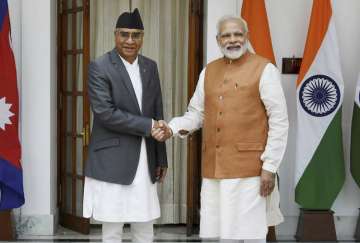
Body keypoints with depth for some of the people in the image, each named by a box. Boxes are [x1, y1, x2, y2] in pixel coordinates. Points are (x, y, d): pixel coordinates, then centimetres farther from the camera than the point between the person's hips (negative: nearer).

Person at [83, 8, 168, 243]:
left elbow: (157, 114, 14)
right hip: (112, 160, -5)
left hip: (145, 160, 5)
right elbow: (105, 113, -16)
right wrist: (148, 126, -15)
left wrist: (161, 158, 13)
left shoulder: (150, 67, 10)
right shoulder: (99, 67, -7)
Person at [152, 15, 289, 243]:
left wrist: (270, 166, -10)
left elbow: (279, 121, -6)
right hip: (213, 169, 6)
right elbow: (196, 113, 17)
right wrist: (171, 129, -2)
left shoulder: (264, 70, -3)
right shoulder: (208, 71, 15)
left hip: (248, 169, -5)